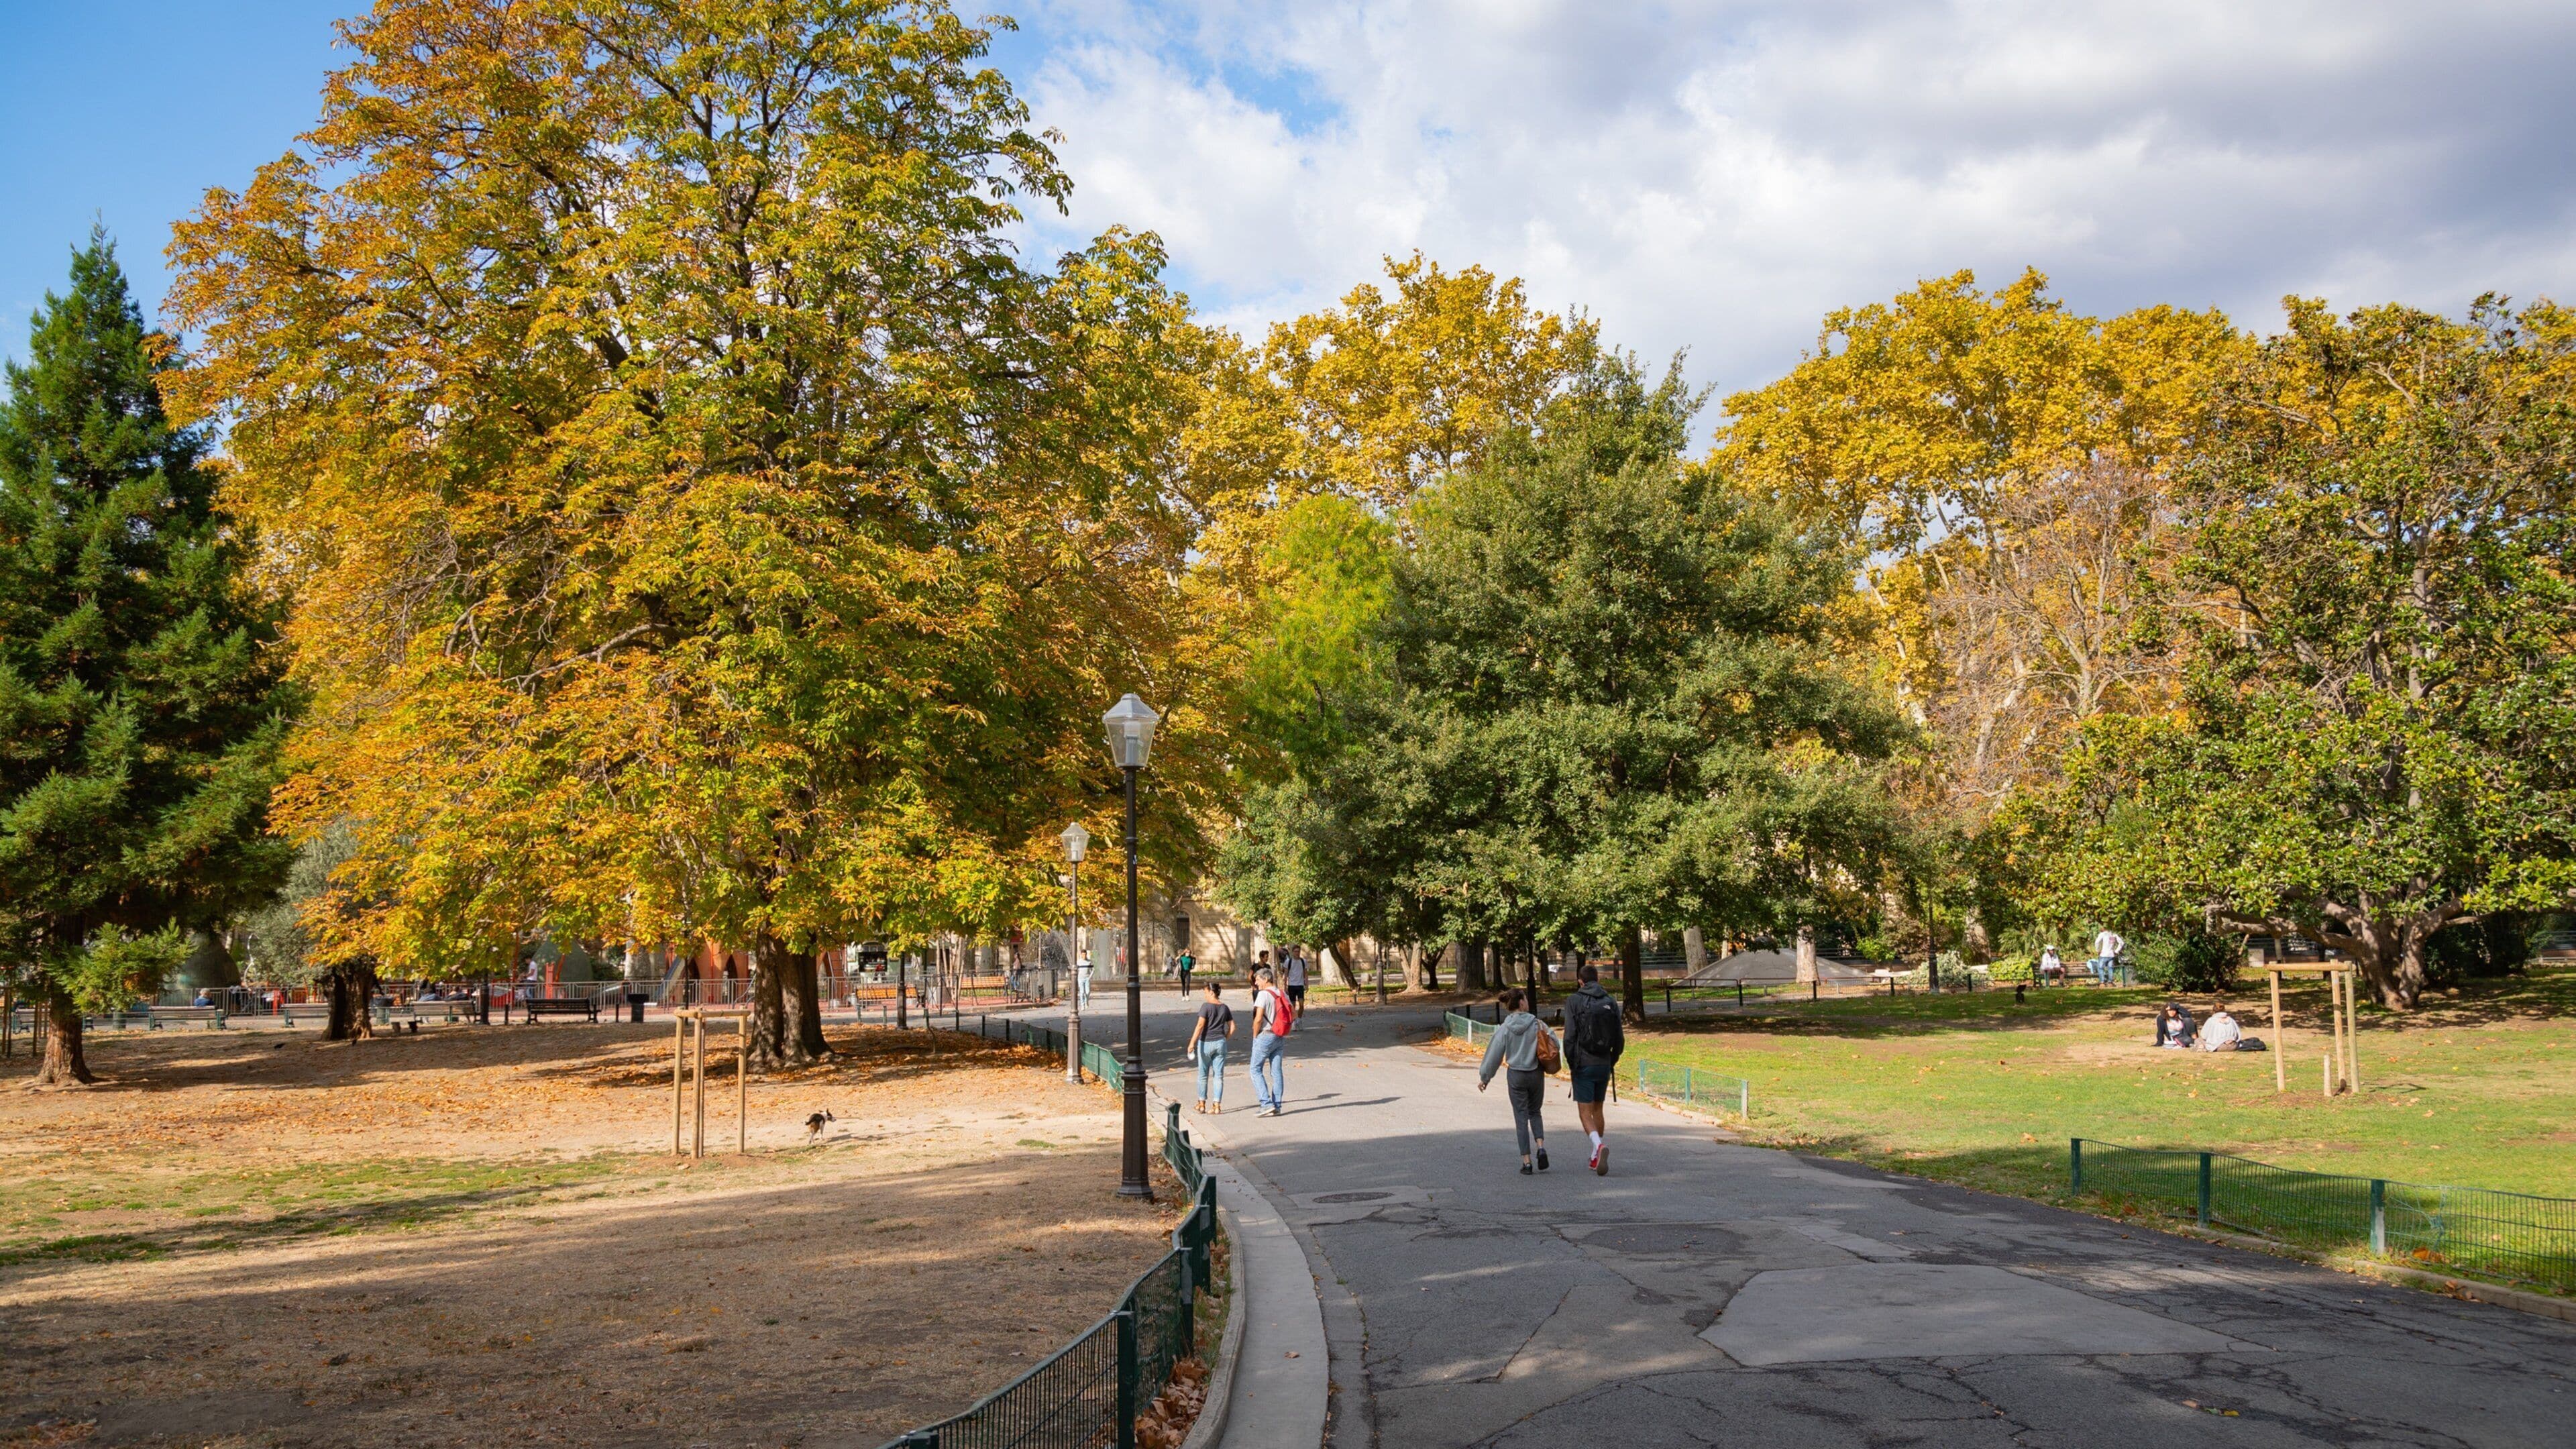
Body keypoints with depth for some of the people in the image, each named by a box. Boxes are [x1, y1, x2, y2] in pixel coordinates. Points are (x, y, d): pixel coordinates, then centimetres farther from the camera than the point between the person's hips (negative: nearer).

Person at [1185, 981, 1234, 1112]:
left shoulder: (1206, 1006, -11)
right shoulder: (1225, 1008, 5)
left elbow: (1200, 1025, -18)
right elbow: (1232, 1028, 7)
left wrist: (1192, 1043, -18)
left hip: (1206, 1043, -4)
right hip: (1220, 1043, 4)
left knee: (1203, 1075, 11)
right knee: (1218, 1075, 6)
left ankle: (1202, 1103, 20)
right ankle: (1217, 1105, 1)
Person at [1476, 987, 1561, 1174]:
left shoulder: (1504, 1029, -7)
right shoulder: (1537, 1024, -8)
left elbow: (1494, 1055, -3)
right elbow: (1555, 1044, -7)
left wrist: (1485, 1078, 7)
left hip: (1516, 1076, -1)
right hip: (1536, 1074, 1)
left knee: (1521, 1117, 6)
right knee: (1534, 1113, 20)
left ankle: (1527, 1161, 3)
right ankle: (1540, 1146, -3)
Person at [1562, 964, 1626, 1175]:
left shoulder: (1574, 1001, -8)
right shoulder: (1611, 1002, 3)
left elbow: (1569, 1036, -13)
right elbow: (1620, 1039, 2)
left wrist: (1570, 1064, -3)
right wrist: (1611, 1062, 14)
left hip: (1583, 1065, -4)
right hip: (1604, 1066, 4)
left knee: (1585, 1113, -2)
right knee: (1597, 1110, 18)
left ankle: (1599, 1145, -28)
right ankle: (1596, 1157, 24)